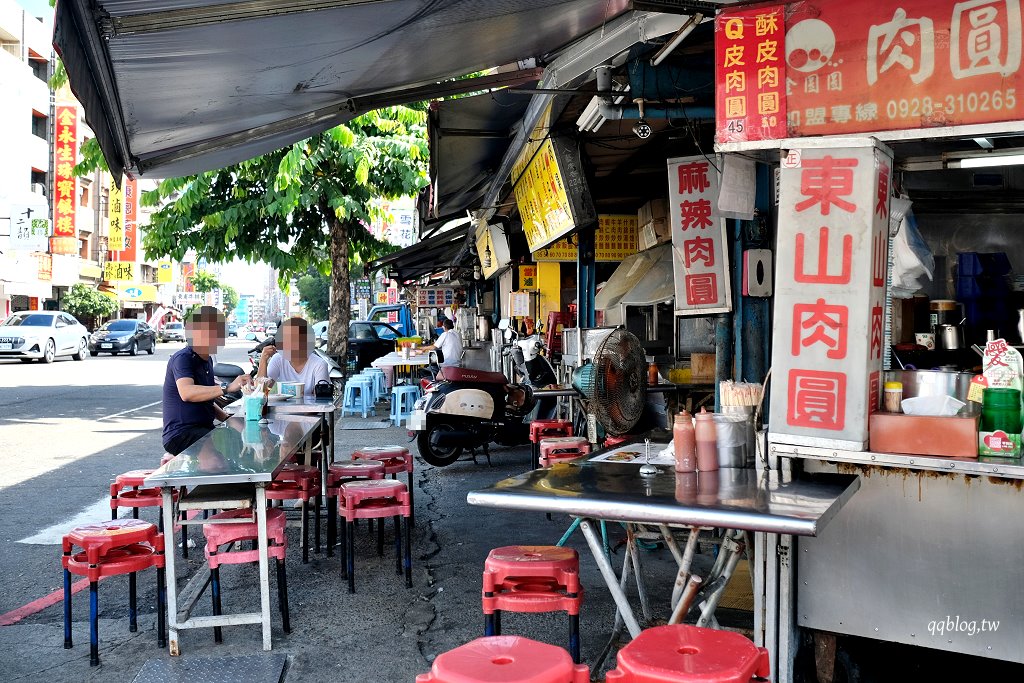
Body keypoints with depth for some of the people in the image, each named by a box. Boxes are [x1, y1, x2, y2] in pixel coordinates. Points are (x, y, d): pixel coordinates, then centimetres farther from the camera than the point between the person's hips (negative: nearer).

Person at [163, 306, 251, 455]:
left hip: (205, 428, 9)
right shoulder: (182, 358, -11)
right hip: (181, 434, -9)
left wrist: (228, 419, 13)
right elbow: (186, 393, -30)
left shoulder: (207, 360, 18)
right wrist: (227, 388, -40)